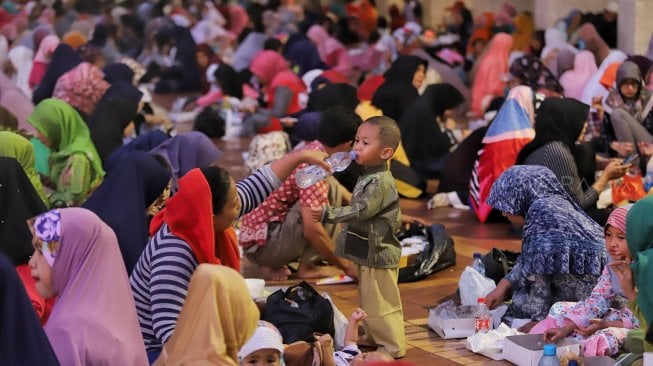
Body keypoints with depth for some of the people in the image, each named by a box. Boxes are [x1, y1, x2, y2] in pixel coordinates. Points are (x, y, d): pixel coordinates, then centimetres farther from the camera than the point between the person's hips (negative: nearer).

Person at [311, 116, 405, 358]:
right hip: (369, 252, 10)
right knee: (369, 301, 21)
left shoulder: (380, 183, -22)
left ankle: (393, 347, 9)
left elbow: (360, 211, -28)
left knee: (380, 303, -1)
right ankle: (374, 338, 34)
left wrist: (327, 213, -31)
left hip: (377, 254, -10)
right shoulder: (369, 177, 9)